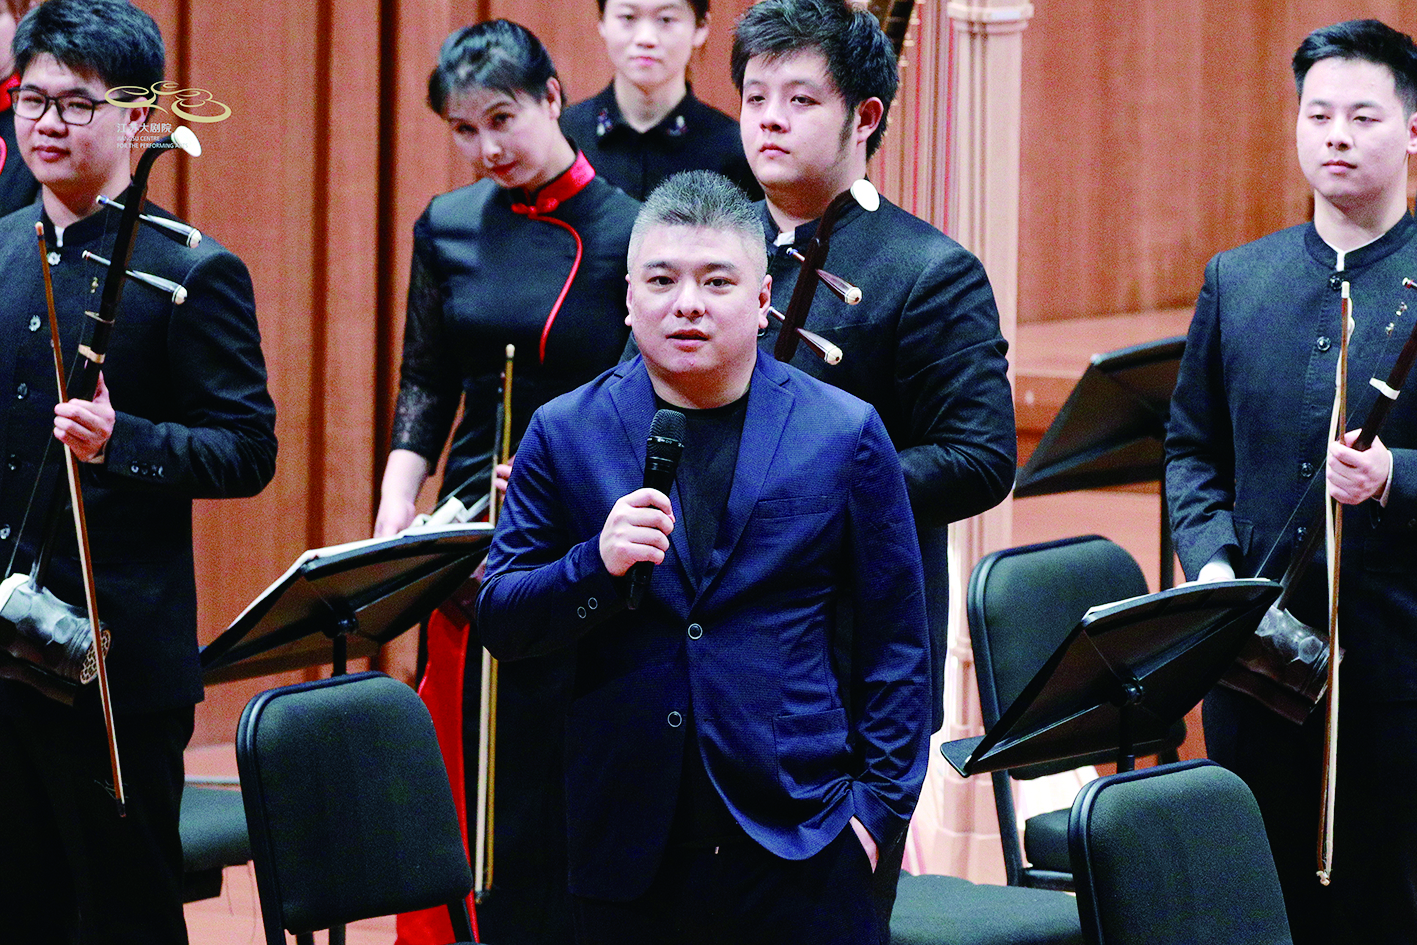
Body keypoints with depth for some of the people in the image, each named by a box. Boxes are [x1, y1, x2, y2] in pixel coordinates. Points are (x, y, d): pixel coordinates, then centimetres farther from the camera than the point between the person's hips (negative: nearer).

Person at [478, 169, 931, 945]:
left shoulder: (845, 436, 4)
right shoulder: (563, 435, 6)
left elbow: (895, 648, 7)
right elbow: (499, 624, 3)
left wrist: (877, 806, -1)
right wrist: (596, 564, -14)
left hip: (796, 846, -1)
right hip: (625, 849, 1)